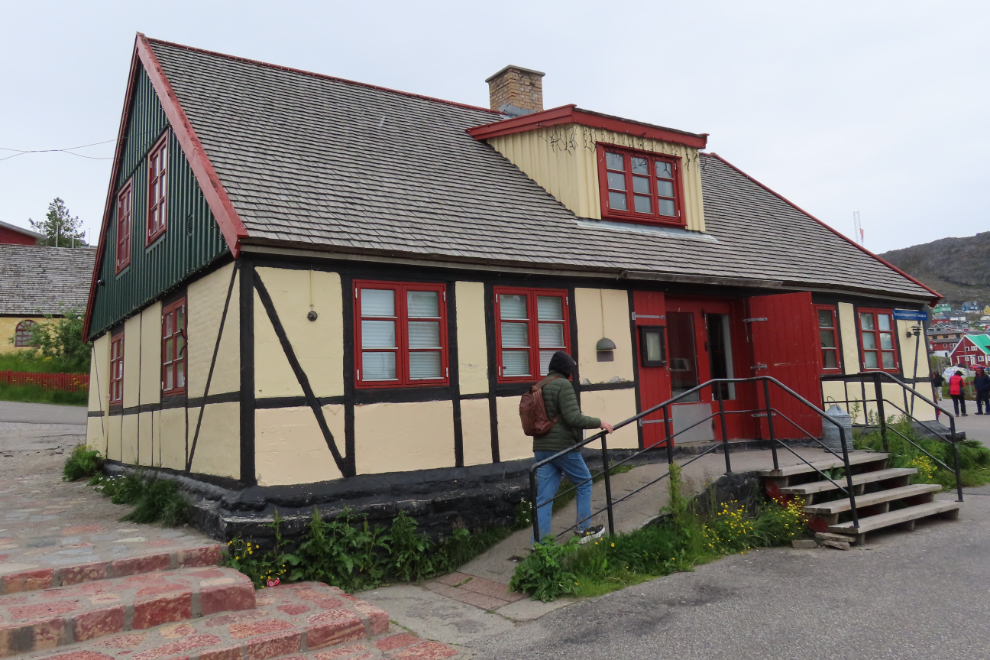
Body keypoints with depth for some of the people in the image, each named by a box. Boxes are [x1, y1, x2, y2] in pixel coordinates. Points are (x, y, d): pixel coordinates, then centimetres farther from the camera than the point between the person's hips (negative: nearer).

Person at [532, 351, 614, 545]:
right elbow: (573, 418, -18)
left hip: (541, 448, 7)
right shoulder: (563, 385, -11)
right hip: (563, 446, -7)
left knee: (544, 497, 6)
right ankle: (584, 530, 22)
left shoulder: (539, 387, 12)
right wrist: (599, 423, -8)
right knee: (584, 483, 15)